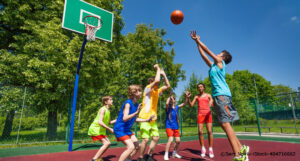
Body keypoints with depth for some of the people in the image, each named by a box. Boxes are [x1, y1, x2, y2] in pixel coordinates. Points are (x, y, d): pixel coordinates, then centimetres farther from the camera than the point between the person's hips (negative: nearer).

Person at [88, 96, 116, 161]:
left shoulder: (108, 110, 8)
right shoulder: (103, 109, -20)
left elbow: (109, 122, 16)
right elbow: (100, 122, -31)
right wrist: (110, 129, -28)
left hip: (101, 130, 10)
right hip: (95, 129, -10)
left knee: (108, 143, 12)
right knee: (106, 143, -18)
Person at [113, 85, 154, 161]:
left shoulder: (136, 104, 4)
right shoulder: (128, 103, -22)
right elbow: (125, 118, -31)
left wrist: (147, 120, 12)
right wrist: (136, 112, -41)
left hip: (127, 129, 9)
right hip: (120, 129, -9)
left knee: (137, 145, 11)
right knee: (131, 147, -20)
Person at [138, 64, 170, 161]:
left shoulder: (157, 91, 14)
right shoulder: (148, 89, -8)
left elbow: (167, 86, 15)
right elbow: (157, 80, -24)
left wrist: (163, 74, 9)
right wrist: (158, 69, -10)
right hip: (145, 118, -8)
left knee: (156, 138, 9)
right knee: (145, 139, -7)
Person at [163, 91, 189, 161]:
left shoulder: (177, 107, 5)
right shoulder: (168, 107, -7)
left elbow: (184, 103, -2)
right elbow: (167, 103, -30)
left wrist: (186, 96, -14)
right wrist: (170, 96, -22)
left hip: (176, 127, 5)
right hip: (169, 126, -5)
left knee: (178, 141, 7)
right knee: (170, 140, -19)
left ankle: (174, 153, 31)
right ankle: (166, 155, -4)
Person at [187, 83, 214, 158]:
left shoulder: (208, 95, 10)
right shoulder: (196, 97, 13)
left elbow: (211, 105, 7)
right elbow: (191, 105, 6)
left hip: (208, 114, -1)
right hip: (200, 114, 1)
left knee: (209, 131, -6)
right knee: (200, 132, -6)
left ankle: (210, 149, 5)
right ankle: (203, 148, 9)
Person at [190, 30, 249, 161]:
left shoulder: (220, 62, 6)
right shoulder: (213, 65, 25)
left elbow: (207, 50, 6)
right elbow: (203, 55, 28)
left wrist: (198, 40, 16)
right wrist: (197, 42, 32)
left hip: (222, 94, -9)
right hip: (217, 96, 9)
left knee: (225, 124, -13)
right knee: (224, 125, 8)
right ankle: (241, 148, 17)